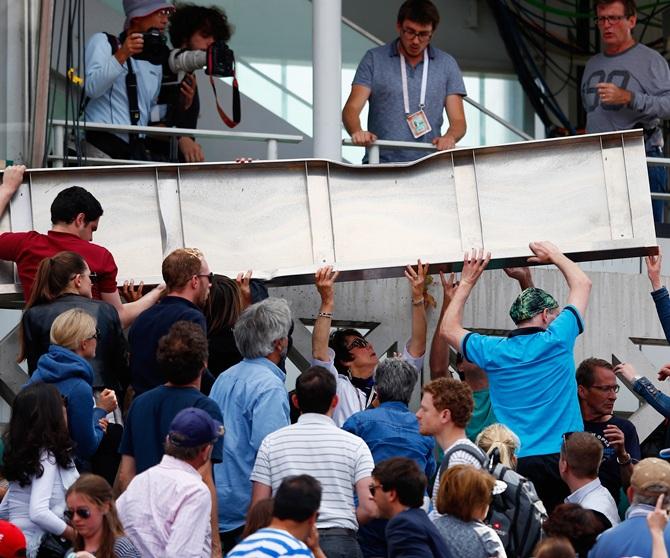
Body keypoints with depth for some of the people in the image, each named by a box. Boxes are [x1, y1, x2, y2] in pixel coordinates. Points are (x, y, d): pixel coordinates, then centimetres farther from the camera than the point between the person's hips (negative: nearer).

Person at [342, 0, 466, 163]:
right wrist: (357, 132, -21)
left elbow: (458, 120, 9)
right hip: (380, 164, -2)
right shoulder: (374, 59, 7)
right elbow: (351, 109, 1)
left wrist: (449, 137, -15)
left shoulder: (446, 65, 11)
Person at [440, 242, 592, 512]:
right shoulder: (556, 342, -1)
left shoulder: (494, 351, 3)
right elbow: (582, 284, 14)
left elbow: (449, 329, 22)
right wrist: (554, 256, 28)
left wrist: (467, 282, 25)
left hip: (516, 463, 2)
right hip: (563, 457, -2)